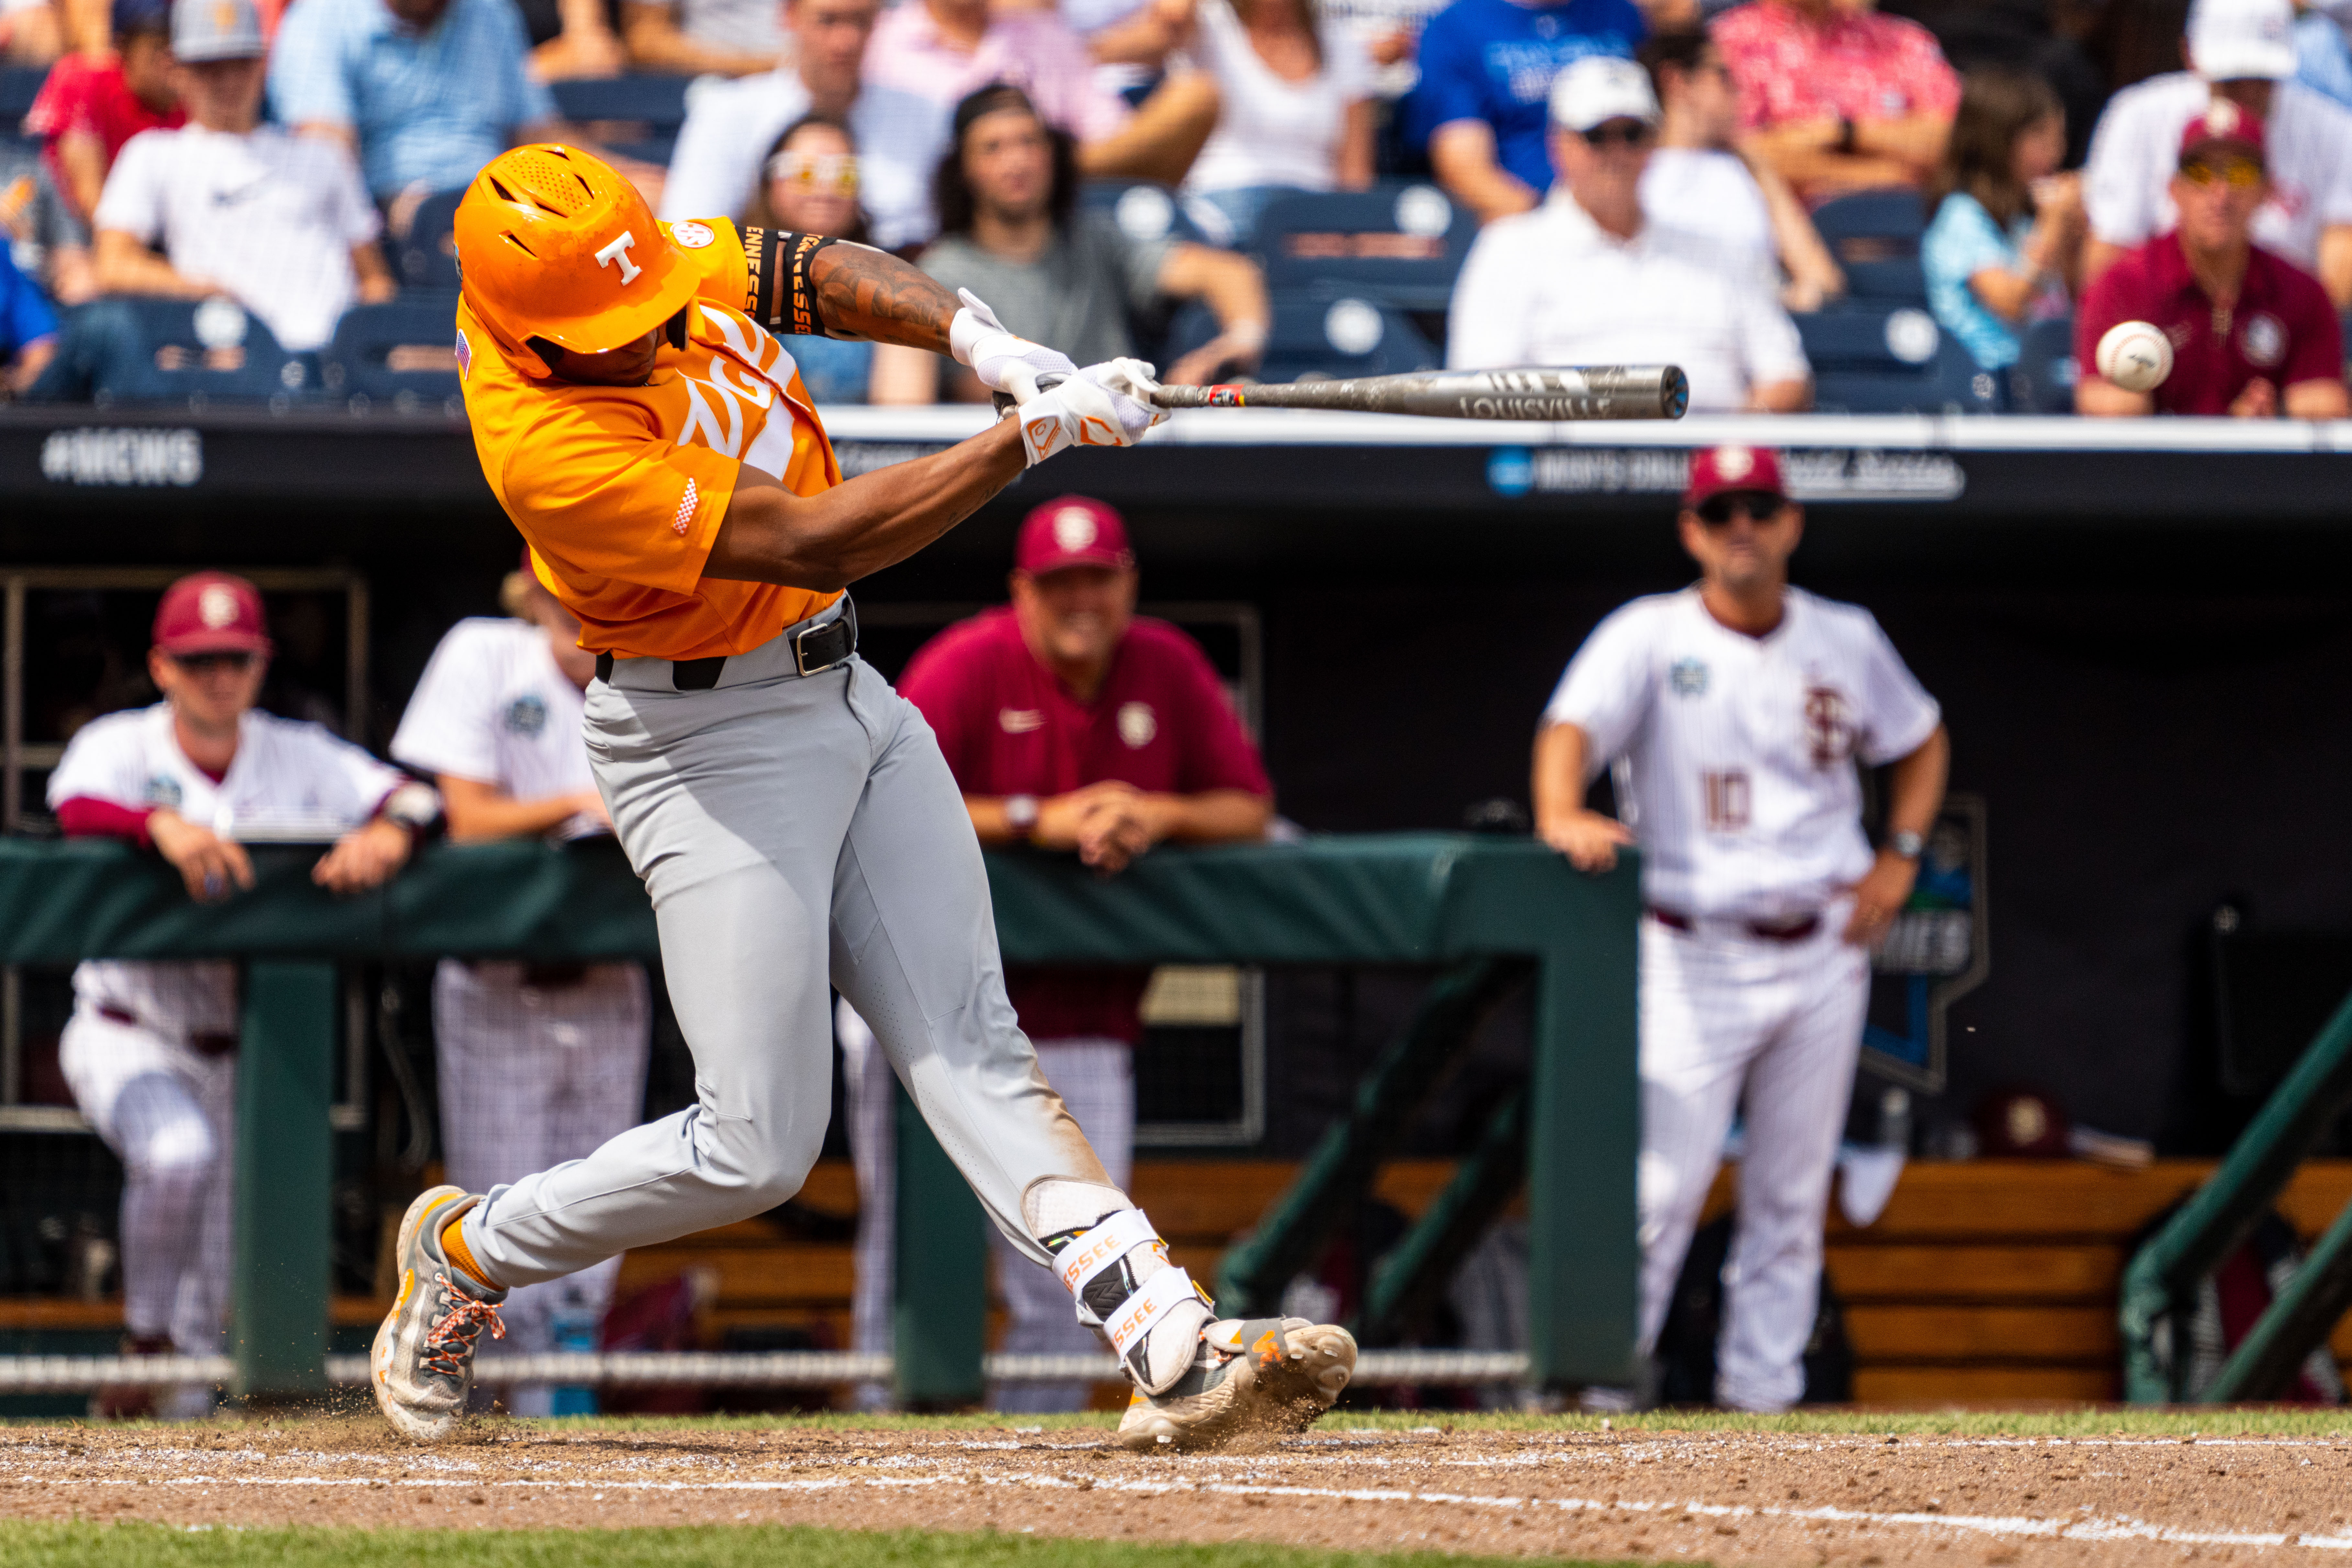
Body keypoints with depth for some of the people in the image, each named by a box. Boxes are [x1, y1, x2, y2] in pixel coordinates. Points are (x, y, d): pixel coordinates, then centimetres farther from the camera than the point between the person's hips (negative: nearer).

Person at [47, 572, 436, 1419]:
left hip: (241, 1055, 4)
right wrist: (165, 825, -50)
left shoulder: (300, 759, 0)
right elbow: (77, 807, -31)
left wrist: (388, 831, -36)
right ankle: (143, 1341, -12)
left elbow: (412, 798, -12)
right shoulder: (118, 747, -8)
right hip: (129, 1037, -4)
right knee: (178, 1154, -33)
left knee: (209, 1301, 8)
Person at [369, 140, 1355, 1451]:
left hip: (847, 699, 8)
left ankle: (1177, 1349, -11)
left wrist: (984, 343, -15)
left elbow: (828, 278, 6)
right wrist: (1034, 437, -29)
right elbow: (813, 542, -30)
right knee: (758, 1146, -6)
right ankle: (468, 1253, 17)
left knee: (974, 1053, -2)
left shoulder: (663, 260, -7)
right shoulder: (545, 441, -30)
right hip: (710, 739, -8)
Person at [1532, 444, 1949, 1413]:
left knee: (1791, 1197, 7)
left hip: (1821, 958, 4)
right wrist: (1563, 817, -43)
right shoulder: (1648, 639, -5)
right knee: (1659, 1187, -12)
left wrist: (1900, 855, 7)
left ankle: (1762, 1398, 13)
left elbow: (1920, 742, 23)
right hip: (1696, 960, -4)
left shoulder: (1847, 642, 7)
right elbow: (1572, 727, -21)